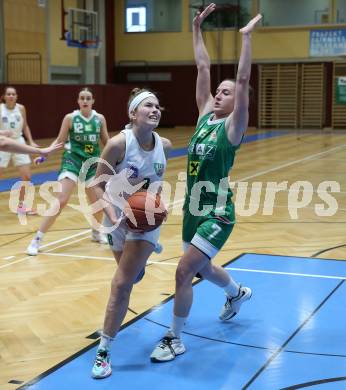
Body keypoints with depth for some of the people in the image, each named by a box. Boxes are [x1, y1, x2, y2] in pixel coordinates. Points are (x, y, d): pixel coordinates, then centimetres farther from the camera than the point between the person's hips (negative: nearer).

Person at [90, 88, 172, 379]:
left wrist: (158, 192, -10)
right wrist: (113, 216, -29)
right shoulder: (119, 143, -23)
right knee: (130, 277, 21)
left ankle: (104, 352, 2)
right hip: (120, 217, 0)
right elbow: (98, 185, -16)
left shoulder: (164, 145, -12)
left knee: (122, 284, -7)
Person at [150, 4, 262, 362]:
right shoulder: (205, 115, 6)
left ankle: (174, 339, 3)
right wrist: (197, 28, 5)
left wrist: (246, 37, -24)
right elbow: (203, 68, 6)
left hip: (216, 215, -8)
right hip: (193, 210, 8)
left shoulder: (232, 126, -10)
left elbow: (243, 82, -22)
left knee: (183, 271, -13)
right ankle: (238, 293, 54)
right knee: (202, 269, 24)